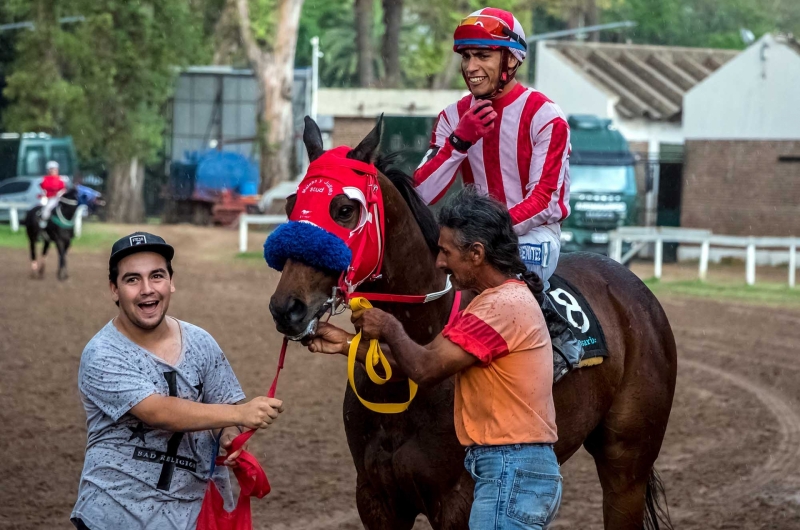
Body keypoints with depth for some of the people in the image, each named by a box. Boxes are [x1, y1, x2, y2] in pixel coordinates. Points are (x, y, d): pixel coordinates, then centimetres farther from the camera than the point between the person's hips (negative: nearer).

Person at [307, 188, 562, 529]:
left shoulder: (503, 306, -17)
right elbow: (428, 361, 17)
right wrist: (346, 344, 14)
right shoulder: (499, 300, 17)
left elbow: (426, 369, -18)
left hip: (511, 474, -11)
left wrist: (389, 329, 1)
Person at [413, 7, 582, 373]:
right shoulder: (454, 117, 3)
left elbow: (545, 201, -15)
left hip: (533, 234, -5)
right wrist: (459, 140, -18)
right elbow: (422, 195, -5)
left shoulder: (544, 117, -11)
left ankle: (558, 328, -11)